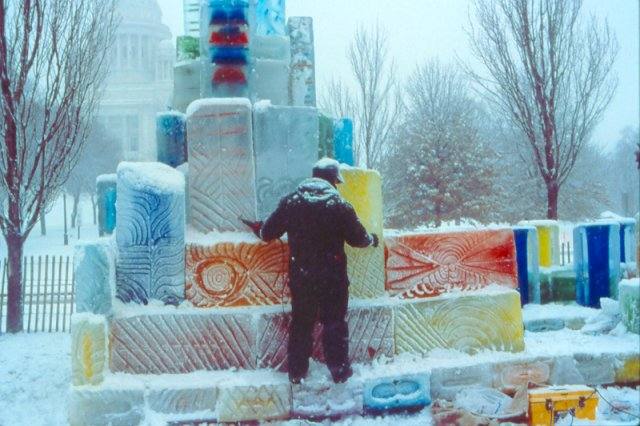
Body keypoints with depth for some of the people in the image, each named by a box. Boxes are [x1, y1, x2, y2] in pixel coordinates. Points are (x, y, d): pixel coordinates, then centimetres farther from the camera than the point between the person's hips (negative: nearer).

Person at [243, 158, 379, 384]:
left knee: (301, 322, 13)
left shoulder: (290, 201, -2)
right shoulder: (339, 205, -10)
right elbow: (358, 237, -3)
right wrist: (372, 239, 19)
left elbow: (268, 232, 5)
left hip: (300, 276, 3)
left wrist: (260, 230, 28)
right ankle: (339, 370, 14)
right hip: (332, 278, -2)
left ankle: (297, 372, 18)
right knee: (335, 322, 10)